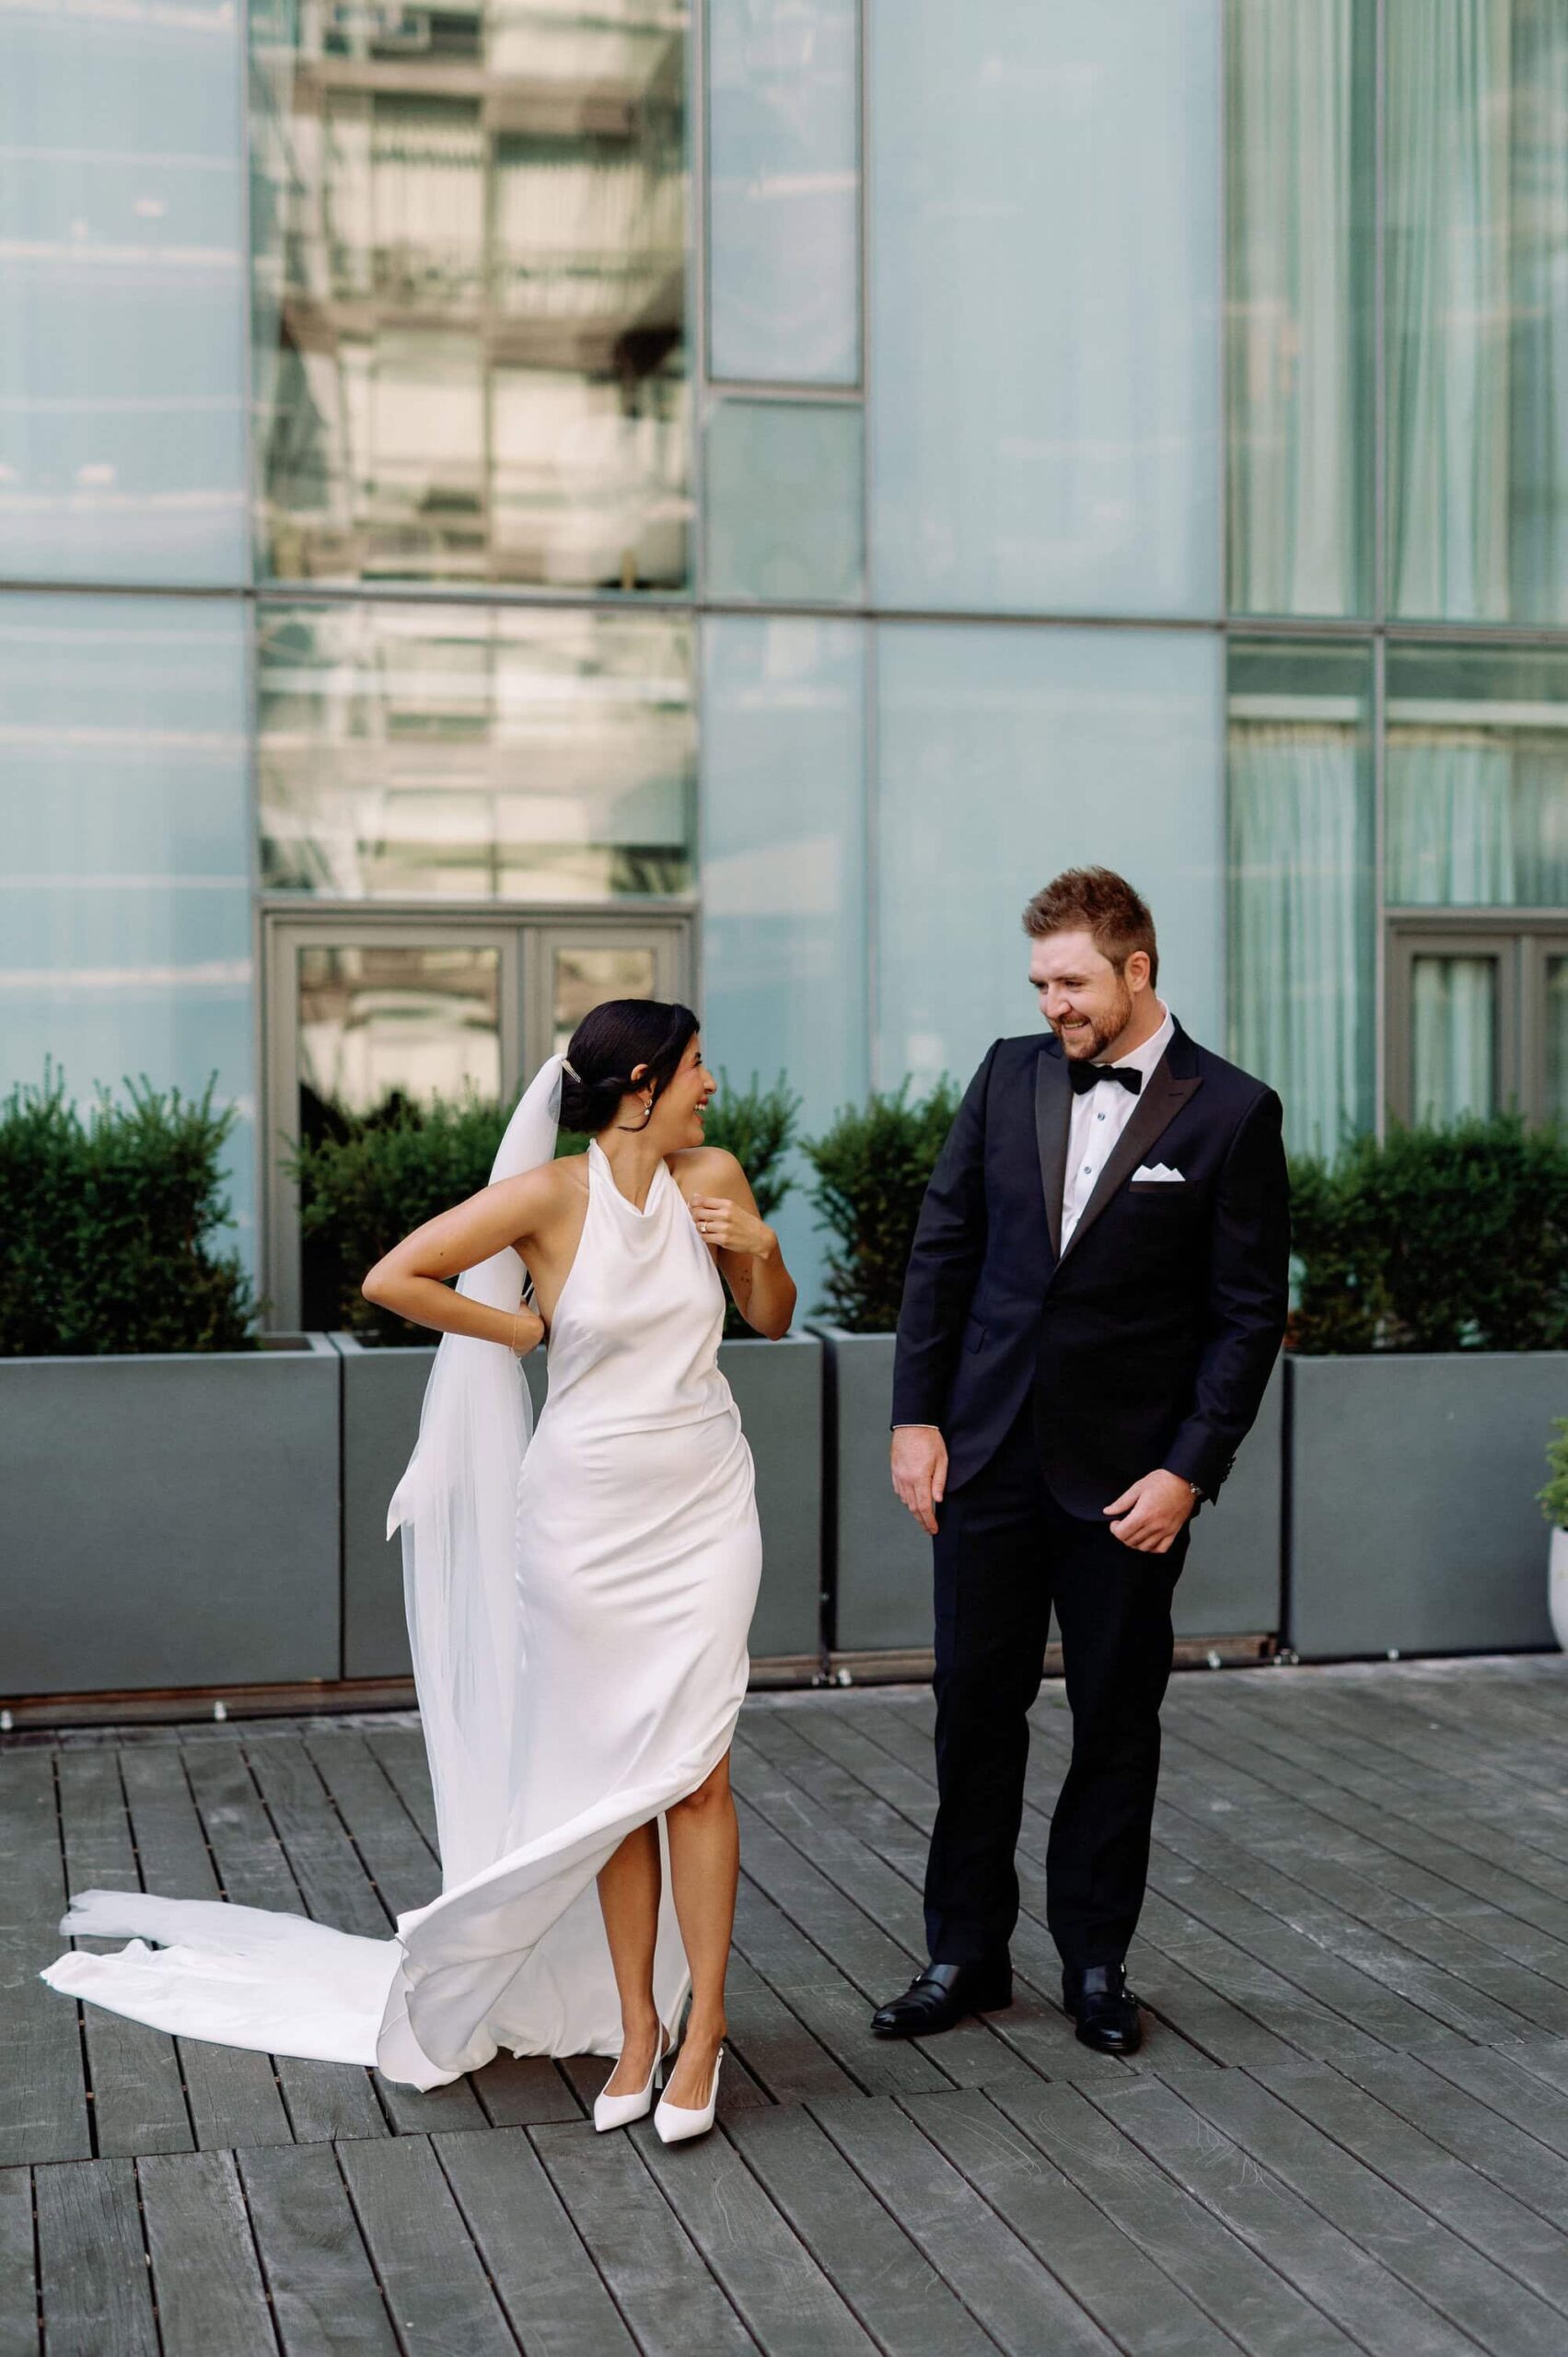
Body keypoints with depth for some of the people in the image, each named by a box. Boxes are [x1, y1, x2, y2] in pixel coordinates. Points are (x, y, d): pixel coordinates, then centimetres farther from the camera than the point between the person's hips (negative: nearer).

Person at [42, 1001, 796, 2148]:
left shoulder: (712, 1176, 1)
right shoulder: (550, 1195, -12)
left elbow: (774, 1320, 14)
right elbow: (392, 1279, -15)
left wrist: (762, 1250, -6)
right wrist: (521, 1329, -9)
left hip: (705, 1509, 2)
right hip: (589, 1512, -2)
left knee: (694, 1770, -3)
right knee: (615, 1776, 6)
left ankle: (702, 2025, 8)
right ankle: (635, 2023, 19)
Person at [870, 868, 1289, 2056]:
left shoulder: (1231, 1113, -7)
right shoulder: (1009, 1076, 4)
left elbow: (1250, 1315, -6)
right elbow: (943, 1250, 8)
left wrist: (1190, 1471, -11)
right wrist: (916, 1416, 2)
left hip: (1129, 1476, -3)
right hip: (988, 1455, 3)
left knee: (1117, 1723, 9)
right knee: (976, 1709, 9)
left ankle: (1097, 1960, 24)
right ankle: (966, 1955, 22)